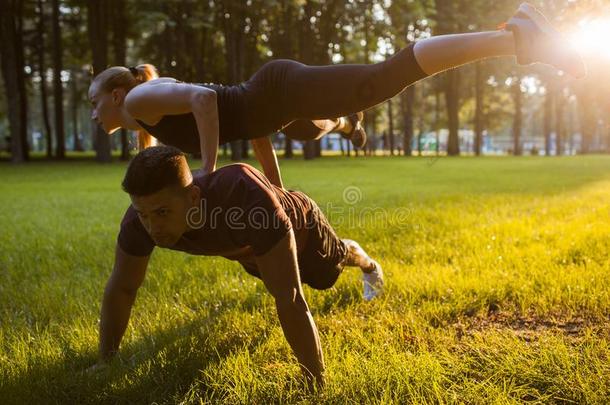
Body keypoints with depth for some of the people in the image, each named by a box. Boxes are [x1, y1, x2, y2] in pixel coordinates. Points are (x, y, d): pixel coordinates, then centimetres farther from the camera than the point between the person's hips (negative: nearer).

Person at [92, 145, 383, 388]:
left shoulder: (245, 194, -54)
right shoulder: (144, 216, -38)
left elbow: (289, 299, -51)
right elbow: (121, 288, -22)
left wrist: (317, 384, -46)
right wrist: (105, 361, -17)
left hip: (300, 226, -3)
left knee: (327, 275, 31)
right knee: (271, 274, 37)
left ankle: (366, 263, 67)